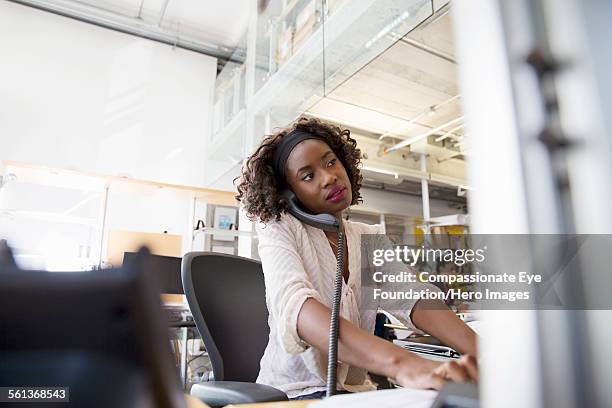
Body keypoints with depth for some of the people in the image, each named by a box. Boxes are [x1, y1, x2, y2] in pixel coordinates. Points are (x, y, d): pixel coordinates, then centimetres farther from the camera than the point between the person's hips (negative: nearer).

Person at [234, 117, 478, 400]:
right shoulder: (279, 229, -9)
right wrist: (401, 364, -43)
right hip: (295, 392, -4)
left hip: (357, 390, 5)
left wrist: (482, 352, -30)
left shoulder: (372, 238, 5)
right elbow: (292, 303, -29)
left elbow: (412, 296, -11)